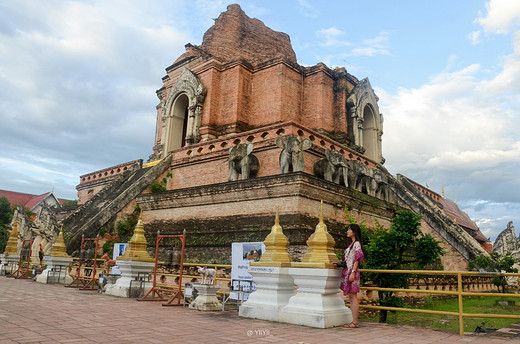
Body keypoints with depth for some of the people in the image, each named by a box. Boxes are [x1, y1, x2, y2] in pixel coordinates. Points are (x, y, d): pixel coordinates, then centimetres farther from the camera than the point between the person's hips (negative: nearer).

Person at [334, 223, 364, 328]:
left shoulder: (357, 244, -8)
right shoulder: (352, 244, 19)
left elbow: (357, 259, -14)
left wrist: (353, 272, -20)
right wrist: (339, 263, 15)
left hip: (352, 272, -9)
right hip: (347, 271, 9)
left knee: (353, 296, -7)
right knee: (351, 298, 10)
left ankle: (355, 322, -3)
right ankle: (354, 321, 14)